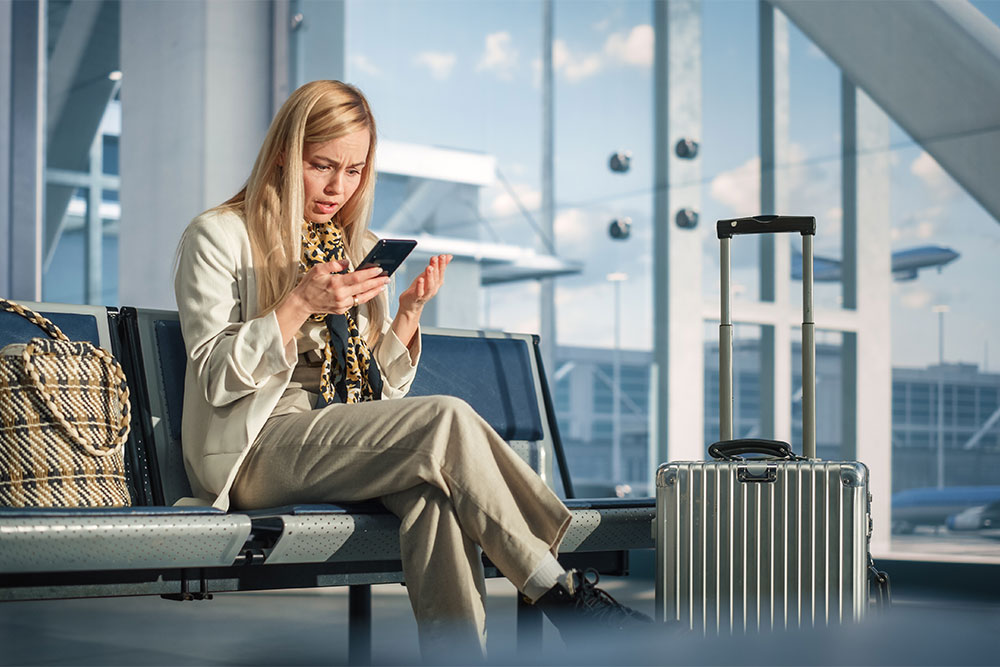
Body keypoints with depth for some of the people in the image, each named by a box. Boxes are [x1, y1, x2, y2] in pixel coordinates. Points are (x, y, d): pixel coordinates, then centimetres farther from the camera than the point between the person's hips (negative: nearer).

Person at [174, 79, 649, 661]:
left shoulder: (363, 248, 20)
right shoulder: (218, 237, 2)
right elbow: (215, 378, -8)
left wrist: (409, 313, -2)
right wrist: (299, 303, -19)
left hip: (352, 441, 5)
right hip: (257, 450, -5)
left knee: (434, 485, -32)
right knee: (447, 420, -27)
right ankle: (561, 593, -20)